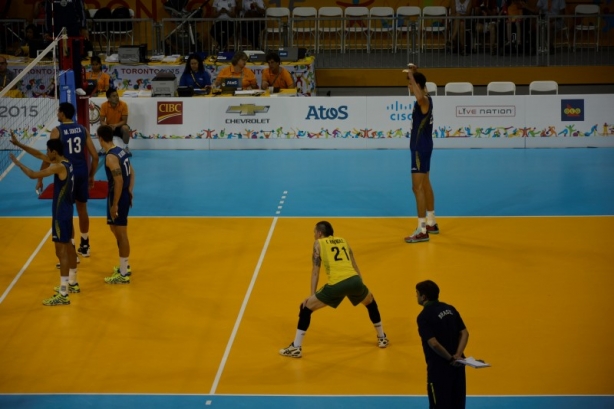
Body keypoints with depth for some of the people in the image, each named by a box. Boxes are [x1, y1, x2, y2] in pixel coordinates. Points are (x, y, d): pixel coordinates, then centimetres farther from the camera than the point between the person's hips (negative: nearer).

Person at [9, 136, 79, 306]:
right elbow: (39, 154, 15)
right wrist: (19, 144, 14)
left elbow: (33, 175, -26)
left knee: (61, 250, -8)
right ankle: (72, 283, 37)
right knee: (68, 246, 22)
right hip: (66, 210, 10)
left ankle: (63, 295, -7)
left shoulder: (59, 167, -22)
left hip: (60, 212, -10)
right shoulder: (65, 163, 6)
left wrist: (17, 163, -12)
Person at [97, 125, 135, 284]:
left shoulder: (111, 157, -21)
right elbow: (131, 173, 15)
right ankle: (125, 266, 34)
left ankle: (123, 274, 6)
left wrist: (114, 204, -21)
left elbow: (119, 181, -25)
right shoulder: (120, 151, 7)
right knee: (116, 229, 23)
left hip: (118, 197, -10)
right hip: (124, 195, 10)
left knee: (121, 233, -2)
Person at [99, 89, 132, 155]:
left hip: (119, 126, -1)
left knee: (126, 128, -34)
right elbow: (102, 121, -12)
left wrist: (116, 125, -34)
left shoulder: (123, 105, -17)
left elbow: (124, 121, -16)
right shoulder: (104, 105, -14)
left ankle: (125, 147, -9)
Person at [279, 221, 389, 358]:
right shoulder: (343, 241, 27)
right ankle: (382, 338, 43)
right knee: (371, 302, 36)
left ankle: (296, 348, 7)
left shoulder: (318, 243, 16)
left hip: (336, 284, -4)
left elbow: (315, 270, 8)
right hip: (354, 280, 4)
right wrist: (360, 287, 34)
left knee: (306, 307, 11)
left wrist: (312, 294, 7)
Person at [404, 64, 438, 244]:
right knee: (425, 185, 20)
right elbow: (422, 90, 33)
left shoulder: (424, 101, -21)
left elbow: (420, 96, -47)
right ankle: (431, 223, 31)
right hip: (422, 147, 10)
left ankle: (422, 231, -10)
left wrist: (411, 75, -40)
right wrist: (414, 74, 23)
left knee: (417, 187, -10)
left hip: (421, 148, -10)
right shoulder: (425, 98, 8)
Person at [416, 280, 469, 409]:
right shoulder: (449, 309, 8)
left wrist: (450, 359, -12)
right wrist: (457, 355, -6)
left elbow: (433, 343, -23)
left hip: (439, 366, -7)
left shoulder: (424, 316, -15)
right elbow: (464, 333, 3)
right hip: (457, 364, 7)